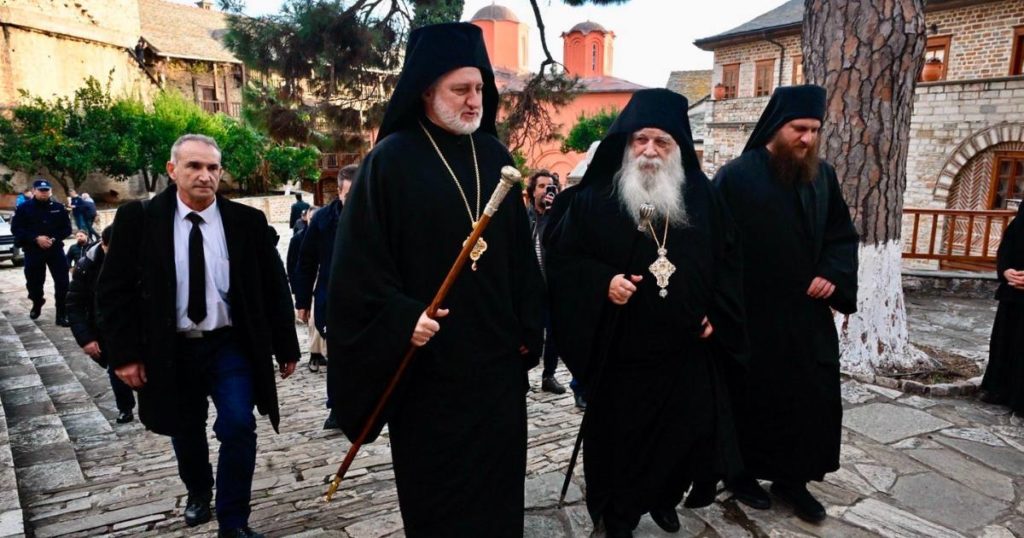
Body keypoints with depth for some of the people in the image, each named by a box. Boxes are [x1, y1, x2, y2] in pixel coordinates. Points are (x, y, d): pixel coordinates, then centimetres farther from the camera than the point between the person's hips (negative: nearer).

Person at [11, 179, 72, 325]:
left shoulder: (58, 207, 5)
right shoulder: (23, 208, 0)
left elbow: (67, 228, 5)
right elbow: (16, 229, -5)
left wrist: (54, 238, -12)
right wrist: (36, 238, -19)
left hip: (56, 250, 0)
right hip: (33, 251, 0)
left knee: (62, 282, -7)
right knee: (34, 282, 11)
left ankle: (62, 314, -2)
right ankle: (37, 305, 39)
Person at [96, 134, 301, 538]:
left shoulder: (247, 221, -6)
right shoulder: (139, 218, -6)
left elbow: (274, 287, -1)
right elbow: (114, 290, -3)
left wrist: (286, 346, 0)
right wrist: (125, 353, -8)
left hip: (230, 346, -1)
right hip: (170, 350, 1)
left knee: (238, 426, -13)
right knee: (185, 432, 17)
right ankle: (198, 492, 48)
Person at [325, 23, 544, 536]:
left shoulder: (495, 157, 6)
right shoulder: (390, 161, -9)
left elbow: (520, 254, 8)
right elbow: (358, 262, -10)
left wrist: (527, 331, 7)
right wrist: (400, 320, -22)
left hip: (497, 357, 5)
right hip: (429, 362, -4)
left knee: (498, 478, 15)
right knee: (437, 490, 11)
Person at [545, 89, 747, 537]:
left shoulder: (701, 196, 3)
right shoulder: (595, 198, -7)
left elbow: (728, 258, 10)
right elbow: (560, 258, -5)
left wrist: (716, 315, 1)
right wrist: (602, 283, -20)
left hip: (686, 348, 3)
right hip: (620, 349, -3)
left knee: (684, 429, 14)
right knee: (619, 434, 9)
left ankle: (664, 499, 41)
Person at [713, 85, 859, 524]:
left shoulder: (823, 176, 6)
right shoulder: (736, 176, -11)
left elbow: (842, 236, 14)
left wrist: (832, 275, -4)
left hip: (807, 312, 5)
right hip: (751, 314, -5)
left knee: (813, 398, 9)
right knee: (752, 398, 8)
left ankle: (792, 477, 26)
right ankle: (741, 473, 27)